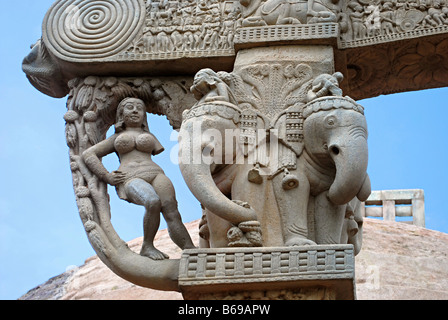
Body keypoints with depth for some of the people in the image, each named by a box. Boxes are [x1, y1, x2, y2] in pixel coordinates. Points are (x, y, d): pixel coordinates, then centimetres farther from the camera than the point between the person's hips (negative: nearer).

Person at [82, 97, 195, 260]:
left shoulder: (149, 136, 32)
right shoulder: (116, 138, 27)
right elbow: (88, 154, 19)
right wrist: (107, 177, 4)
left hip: (154, 174, 2)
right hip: (130, 179, -2)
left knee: (172, 212, -26)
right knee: (153, 203, -36)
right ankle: (147, 246, -22)